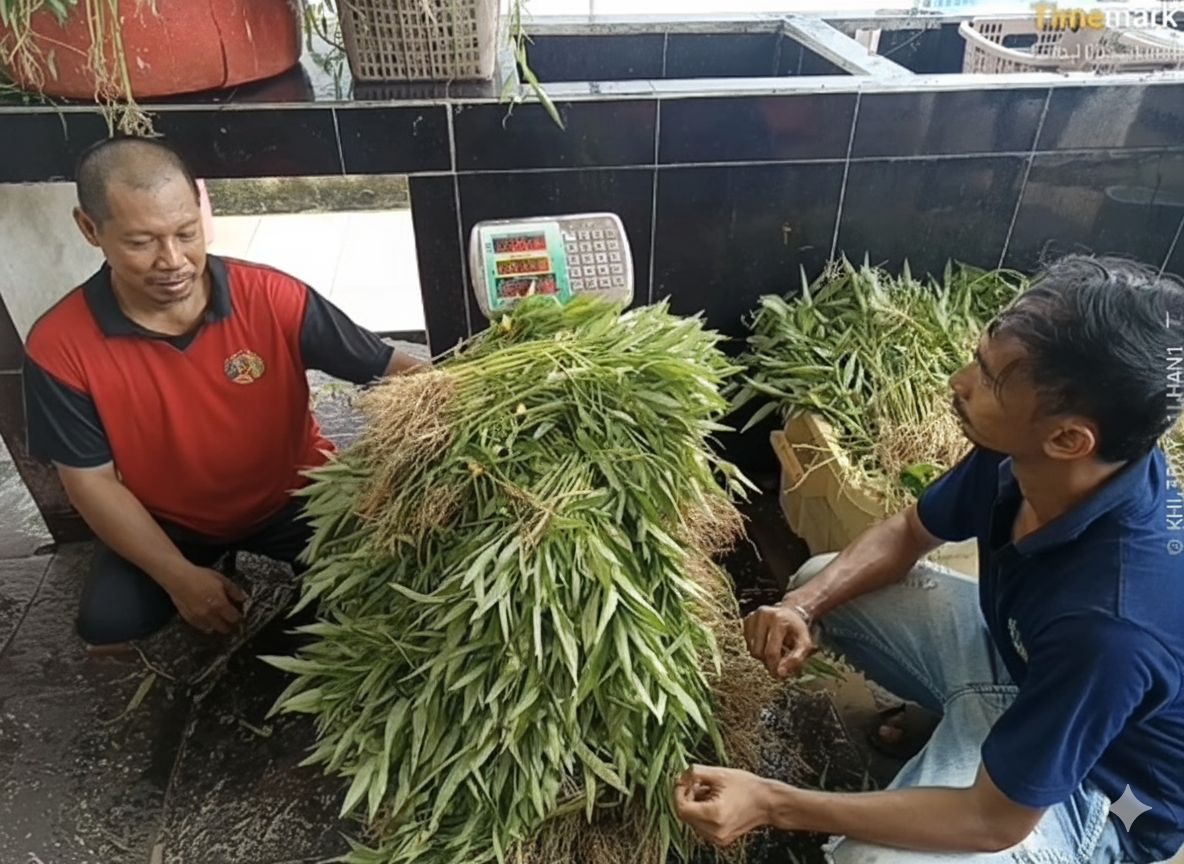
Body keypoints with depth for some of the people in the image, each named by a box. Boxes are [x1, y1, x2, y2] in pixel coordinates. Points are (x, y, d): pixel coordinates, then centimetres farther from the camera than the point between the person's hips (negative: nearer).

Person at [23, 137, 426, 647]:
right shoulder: (59, 347, -19)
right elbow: (92, 481, -12)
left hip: (295, 498, -1)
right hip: (166, 525, 2)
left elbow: (391, 370, -20)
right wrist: (180, 578, -19)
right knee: (106, 625, -14)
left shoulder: (272, 298, -23)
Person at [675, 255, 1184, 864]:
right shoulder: (1026, 457, -20)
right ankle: (954, 719, 17)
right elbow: (909, 533, -1)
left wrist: (774, 804, -31)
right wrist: (803, 606, -19)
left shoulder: (1110, 623, -40)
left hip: (1091, 786, -6)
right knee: (820, 582, 3)